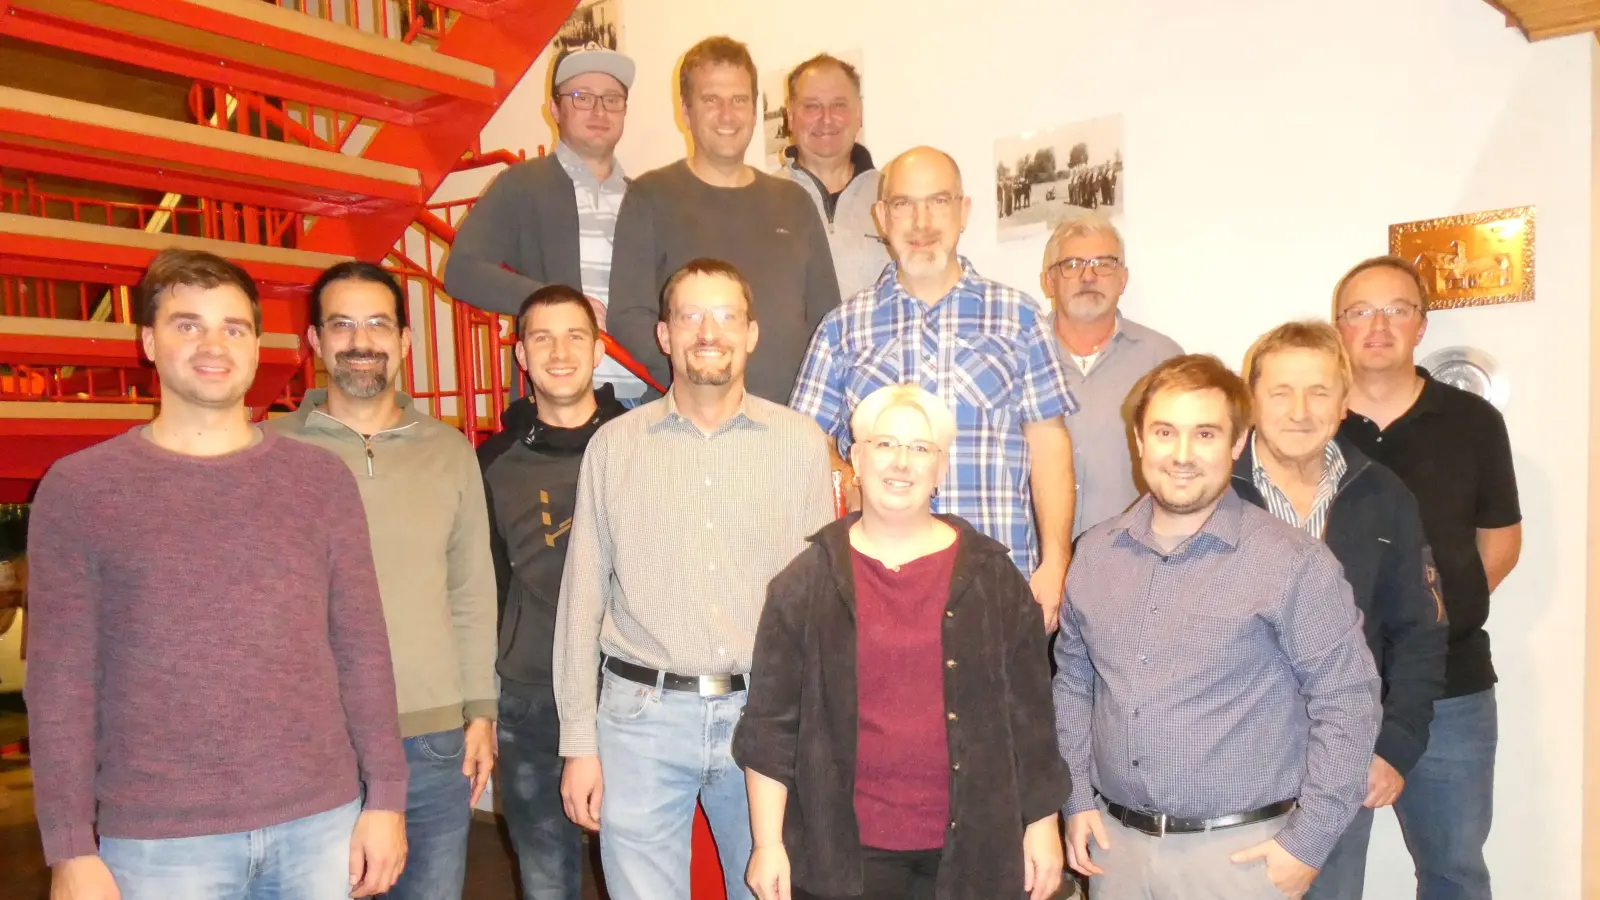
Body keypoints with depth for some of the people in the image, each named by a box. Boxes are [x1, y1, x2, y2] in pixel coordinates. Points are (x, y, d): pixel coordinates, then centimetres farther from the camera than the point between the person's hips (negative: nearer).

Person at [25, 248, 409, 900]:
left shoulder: (321, 478, 2)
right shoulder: (77, 488, -1)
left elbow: (361, 647, 3)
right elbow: (59, 680, -1)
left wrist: (385, 798, 0)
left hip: (322, 818, 2)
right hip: (156, 838, -1)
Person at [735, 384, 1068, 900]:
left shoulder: (992, 577, 0)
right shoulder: (806, 581, -3)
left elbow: (1029, 714, 3)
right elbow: (771, 723, -2)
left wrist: (1042, 826, 3)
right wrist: (768, 843, -4)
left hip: (971, 844, 1)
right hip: (843, 847, -1)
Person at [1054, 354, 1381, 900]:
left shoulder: (1293, 563, -12)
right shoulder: (1095, 553, 2)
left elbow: (1346, 700, -9)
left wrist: (1308, 841, -9)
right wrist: (1078, 799, 6)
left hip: (1241, 852, -4)